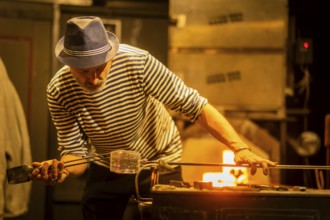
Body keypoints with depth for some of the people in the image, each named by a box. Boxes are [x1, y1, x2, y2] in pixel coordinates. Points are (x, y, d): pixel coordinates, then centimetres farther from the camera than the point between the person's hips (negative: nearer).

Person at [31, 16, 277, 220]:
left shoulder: (137, 62, -30)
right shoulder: (59, 91, -22)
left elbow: (194, 105, -28)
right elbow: (76, 150, -15)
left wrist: (239, 148, -38)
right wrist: (62, 170, -38)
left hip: (160, 162, -2)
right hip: (106, 169, 2)